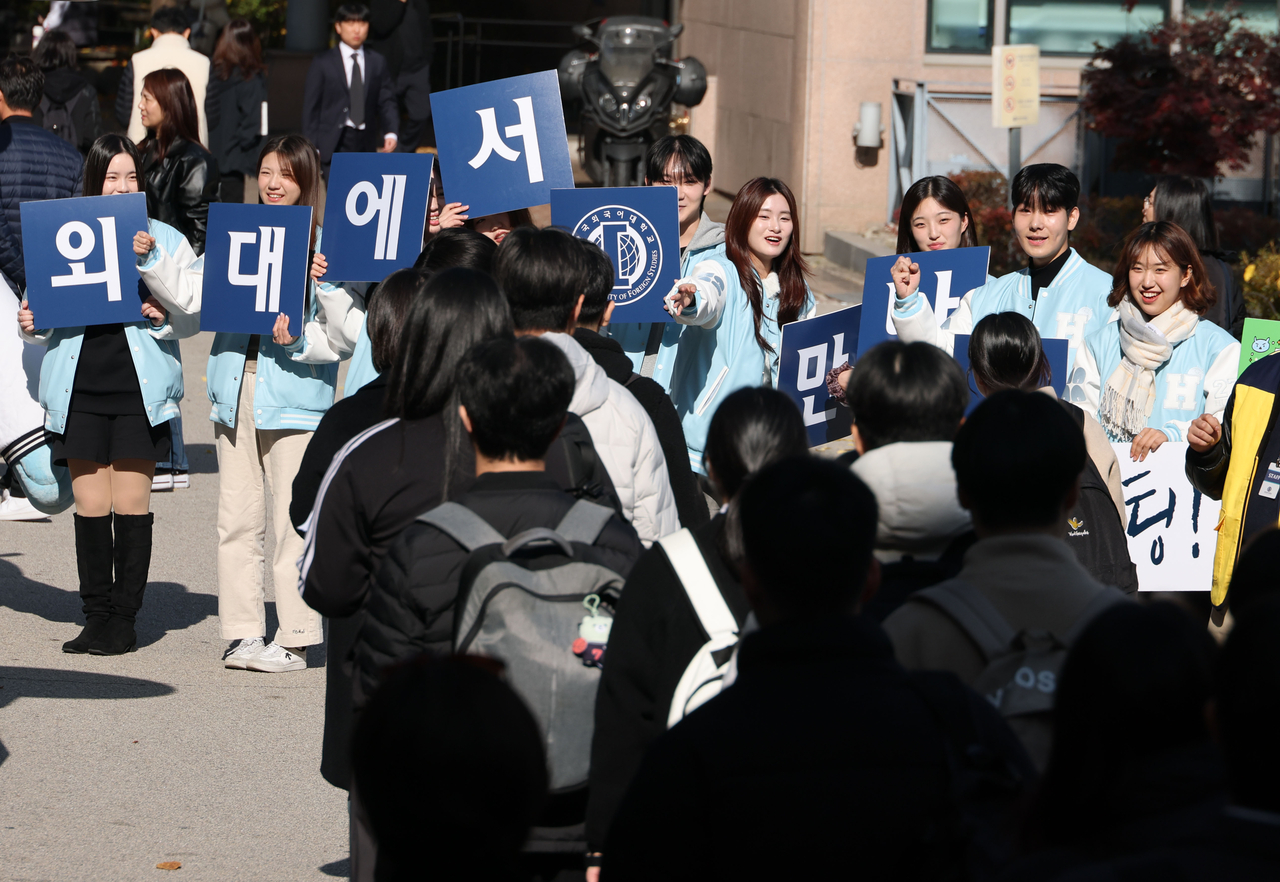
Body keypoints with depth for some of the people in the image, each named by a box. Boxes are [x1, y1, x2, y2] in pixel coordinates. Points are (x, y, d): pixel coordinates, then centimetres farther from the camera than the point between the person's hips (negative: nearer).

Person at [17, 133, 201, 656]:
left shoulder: (166, 240, 7)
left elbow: (198, 316, 4)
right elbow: (47, 306, 11)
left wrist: (165, 315, -15)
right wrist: (31, 327, -9)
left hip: (140, 388, -1)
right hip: (81, 386, 1)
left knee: (132, 503, 0)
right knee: (89, 503, 3)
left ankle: (125, 620, 6)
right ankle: (97, 618, 11)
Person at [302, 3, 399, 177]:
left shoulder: (377, 62, 12)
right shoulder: (323, 63, 3)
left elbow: (387, 101, 9)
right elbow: (311, 106, 2)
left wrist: (390, 133, -8)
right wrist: (311, 147, -5)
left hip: (366, 143, 3)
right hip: (334, 143, -3)